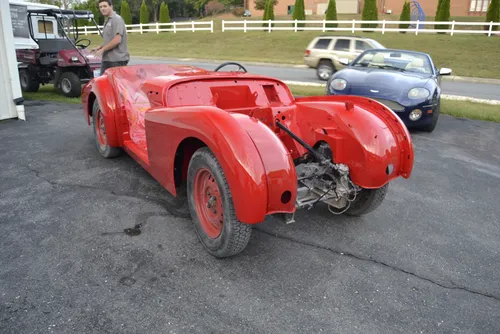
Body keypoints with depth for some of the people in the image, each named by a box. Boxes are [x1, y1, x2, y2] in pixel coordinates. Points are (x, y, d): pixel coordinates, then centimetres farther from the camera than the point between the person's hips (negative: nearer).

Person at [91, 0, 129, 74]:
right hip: (107, 59, 9)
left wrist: (102, 49, -13)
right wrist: (99, 47, 11)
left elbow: (117, 40, -19)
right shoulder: (106, 21, 20)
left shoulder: (117, 19, -9)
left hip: (118, 60, -9)